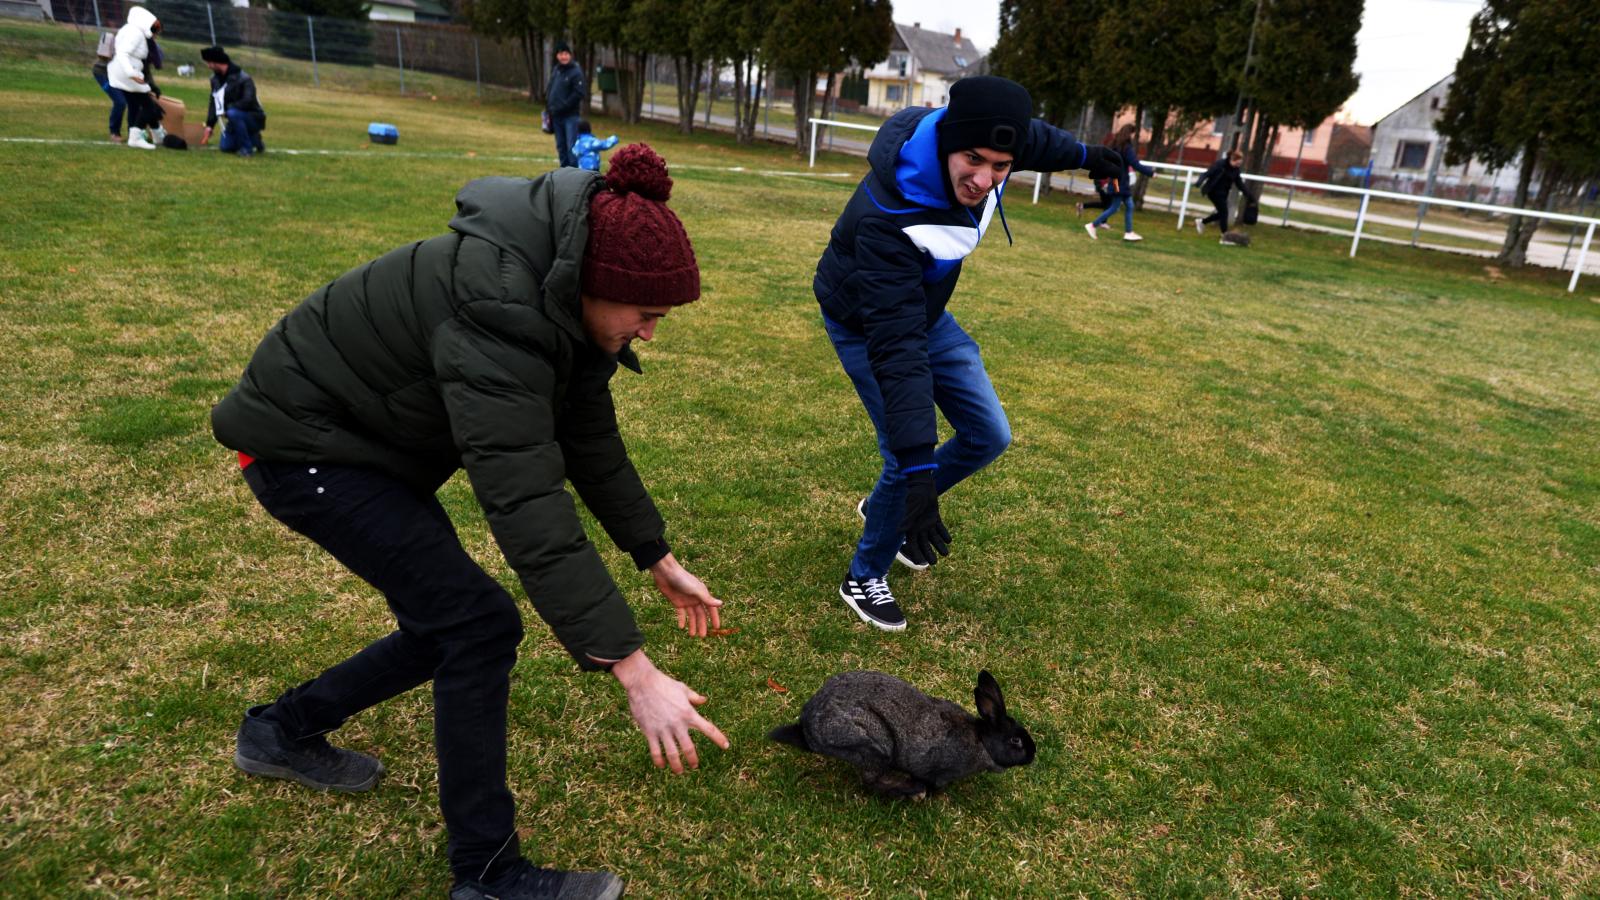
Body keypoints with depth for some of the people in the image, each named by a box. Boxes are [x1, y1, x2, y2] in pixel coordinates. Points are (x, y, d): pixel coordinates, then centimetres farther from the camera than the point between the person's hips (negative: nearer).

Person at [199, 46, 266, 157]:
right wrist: (209, 126, -1)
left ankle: (247, 148, -21)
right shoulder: (215, 79, 3)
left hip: (254, 119, -8)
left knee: (233, 113, -36)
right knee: (225, 147, 0)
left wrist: (226, 108, -23)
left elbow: (248, 102, -28)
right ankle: (253, 139, 22)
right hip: (237, 118, 8)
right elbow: (213, 103, 6)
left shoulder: (243, 78, -20)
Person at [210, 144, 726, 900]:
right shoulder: (498, 312, -35)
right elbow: (528, 506, -41)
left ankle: (282, 731, 36)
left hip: (372, 440, 9)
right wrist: (634, 671, -41)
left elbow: (590, 442, 4)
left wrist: (659, 560, 7)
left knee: (447, 624, 12)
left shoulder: (561, 299, -6)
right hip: (306, 445, -9)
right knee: (480, 624, -13)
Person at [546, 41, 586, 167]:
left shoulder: (576, 72, -10)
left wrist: (562, 106, -16)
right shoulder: (555, 70, 11)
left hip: (571, 115, -7)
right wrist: (549, 106, 7)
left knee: (572, 146, -10)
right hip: (556, 116, 7)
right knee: (561, 146, 12)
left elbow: (580, 94, -16)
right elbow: (549, 90, 19)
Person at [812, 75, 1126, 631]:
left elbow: (1036, 138, 5)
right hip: (866, 327, -7)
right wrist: (918, 471, -50)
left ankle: (885, 508, 30)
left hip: (927, 311, 7)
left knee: (989, 436, 7)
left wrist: (1087, 155, 24)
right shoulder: (887, 218, -43)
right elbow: (895, 346, -47)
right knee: (907, 459, -13)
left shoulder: (975, 141, -22)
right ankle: (864, 578, 14)